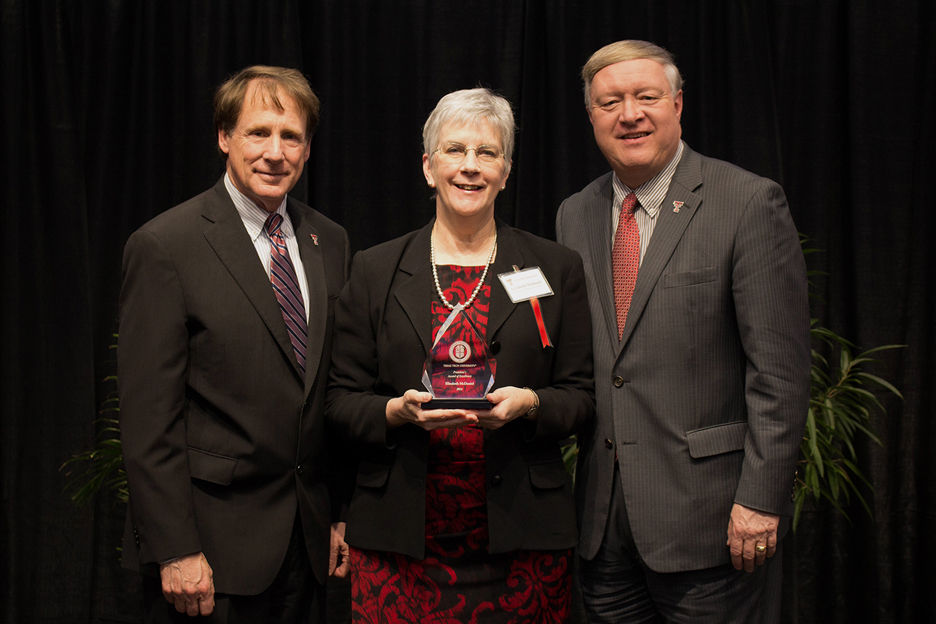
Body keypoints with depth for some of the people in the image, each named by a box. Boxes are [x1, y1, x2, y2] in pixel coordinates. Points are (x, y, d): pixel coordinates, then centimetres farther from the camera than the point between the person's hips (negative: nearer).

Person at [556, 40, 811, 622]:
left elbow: (780, 369, -11)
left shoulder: (751, 203, -7)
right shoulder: (575, 215, 10)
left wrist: (761, 498, -15)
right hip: (602, 511, 5)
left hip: (707, 509, -5)